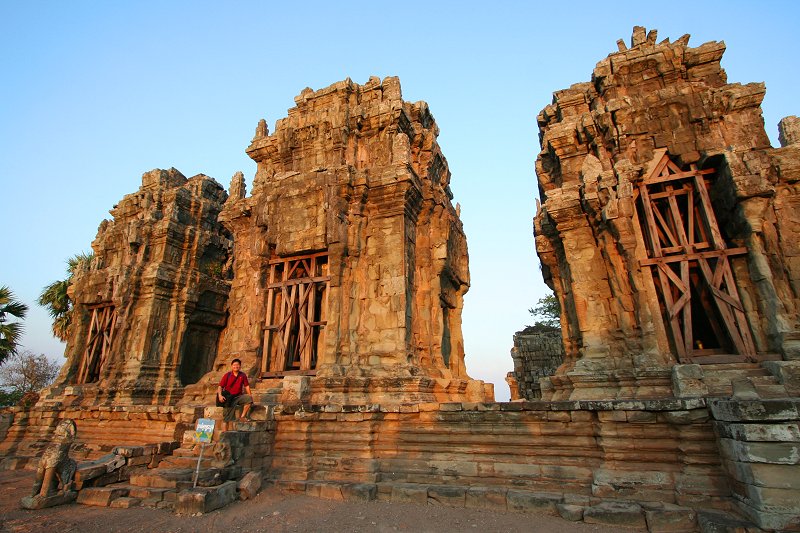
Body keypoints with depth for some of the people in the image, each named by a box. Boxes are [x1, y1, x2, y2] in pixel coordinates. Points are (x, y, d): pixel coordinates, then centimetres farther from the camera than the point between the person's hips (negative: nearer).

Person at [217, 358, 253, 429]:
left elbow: (246, 386, 9)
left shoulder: (243, 375, 3)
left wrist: (250, 394, -4)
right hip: (229, 398, -2)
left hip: (238, 397, 2)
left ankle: (242, 417, -14)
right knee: (227, 419, -6)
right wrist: (220, 395, -21)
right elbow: (220, 386, -4)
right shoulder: (227, 375, -2)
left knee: (249, 398, -25)